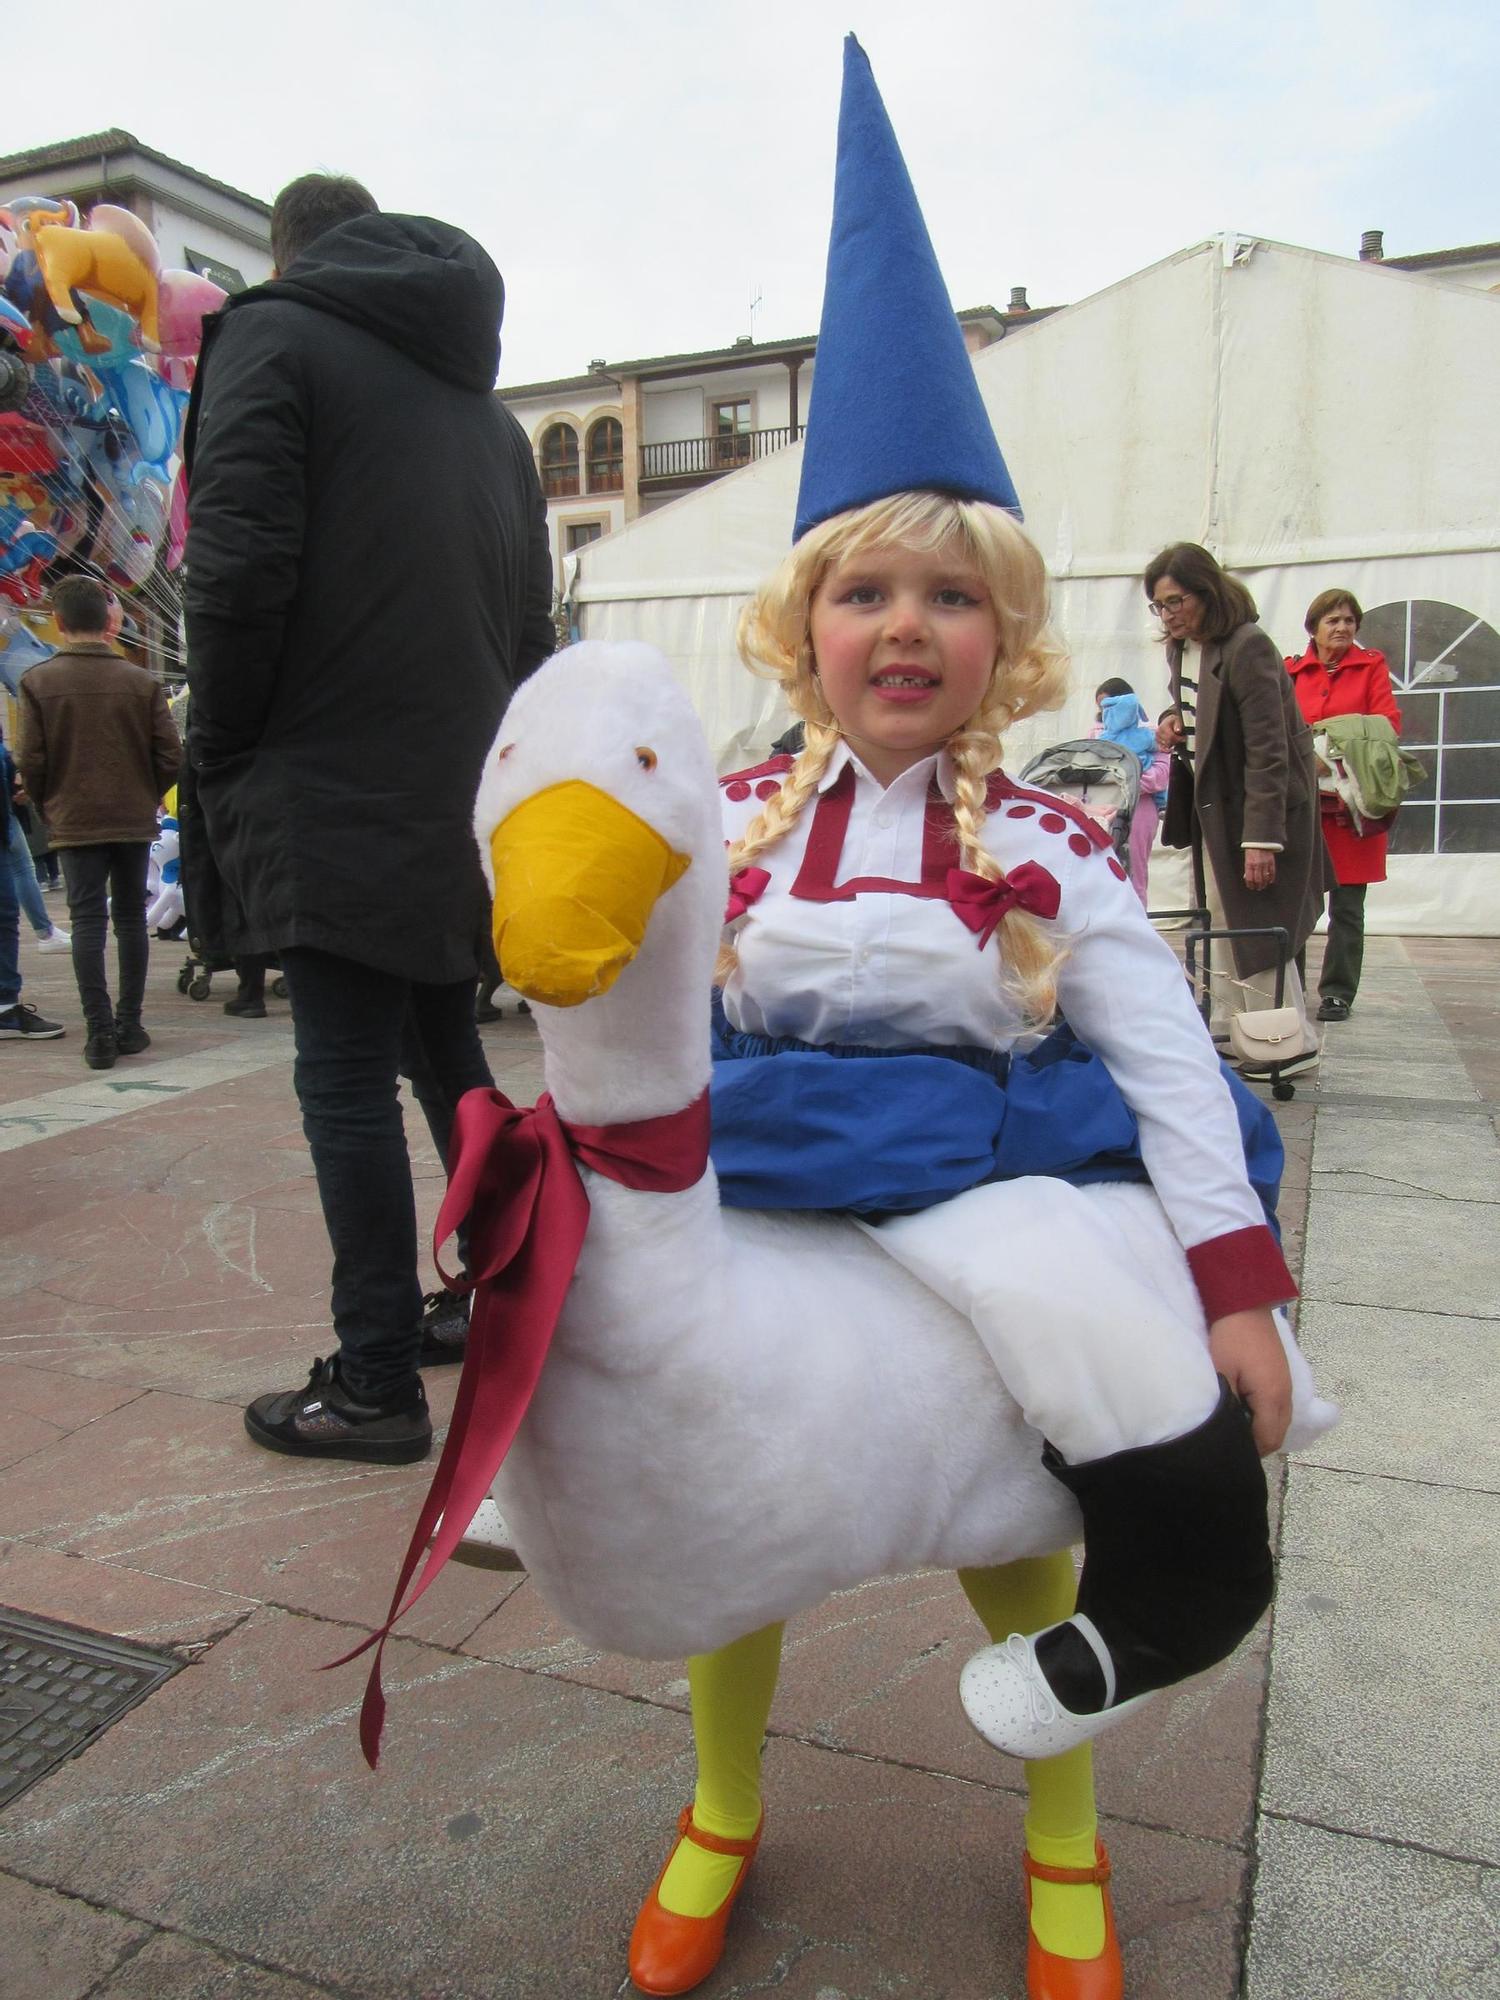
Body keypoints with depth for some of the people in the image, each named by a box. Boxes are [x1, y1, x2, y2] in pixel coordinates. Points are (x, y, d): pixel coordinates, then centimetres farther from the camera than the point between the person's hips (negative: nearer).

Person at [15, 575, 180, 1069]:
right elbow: (170, 755, -4)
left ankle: (99, 1030, -3)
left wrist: (49, 805, 11)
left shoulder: (38, 681, -6)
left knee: (88, 921, 2)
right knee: (131, 918, 11)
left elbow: (31, 761, -6)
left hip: (75, 823, -1)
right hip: (135, 821, 1)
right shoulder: (143, 682, -4)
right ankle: (129, 1025, 15)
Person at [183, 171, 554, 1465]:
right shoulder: (483, 399, 20)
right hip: (467, 799, 7)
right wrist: (474, 746, 19)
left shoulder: (271, 334, -1)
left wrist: (225, 759, -2)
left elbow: (239, 570, -13)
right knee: (450, 1054, 19)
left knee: (347, 1087, -3)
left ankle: (379, 1384, 4)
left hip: (335, 798, -7)